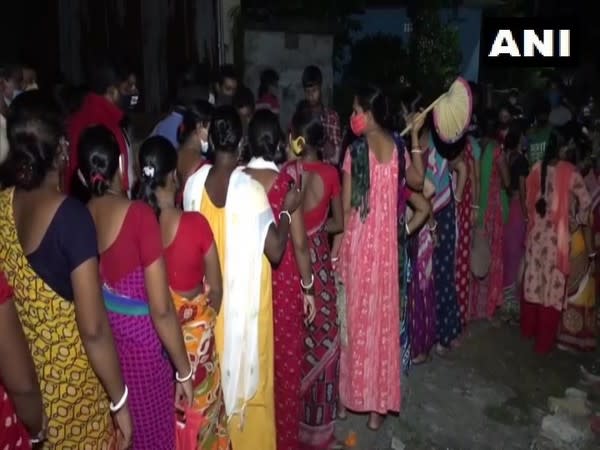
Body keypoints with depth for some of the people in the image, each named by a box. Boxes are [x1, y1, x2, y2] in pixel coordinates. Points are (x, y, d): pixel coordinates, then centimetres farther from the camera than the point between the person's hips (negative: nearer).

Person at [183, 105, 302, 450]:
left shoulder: (194, 182, -7)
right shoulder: (251, 188, -21)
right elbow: (275, 251, -20)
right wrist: (288, 211, -7)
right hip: (245, 297, -4)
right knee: (247, 370, 15)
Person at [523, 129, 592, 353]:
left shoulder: (536, 169, -1)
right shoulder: (569, 171, -13)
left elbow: (529, 201, 4)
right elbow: (585, 201, -11)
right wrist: (578, 222, 4)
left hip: (536, 232, 4)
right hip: (558, 235, -4)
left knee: (533, 280, 17)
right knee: (553, 284, 4)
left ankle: (528, 329, 32)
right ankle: (544, 341, 11)